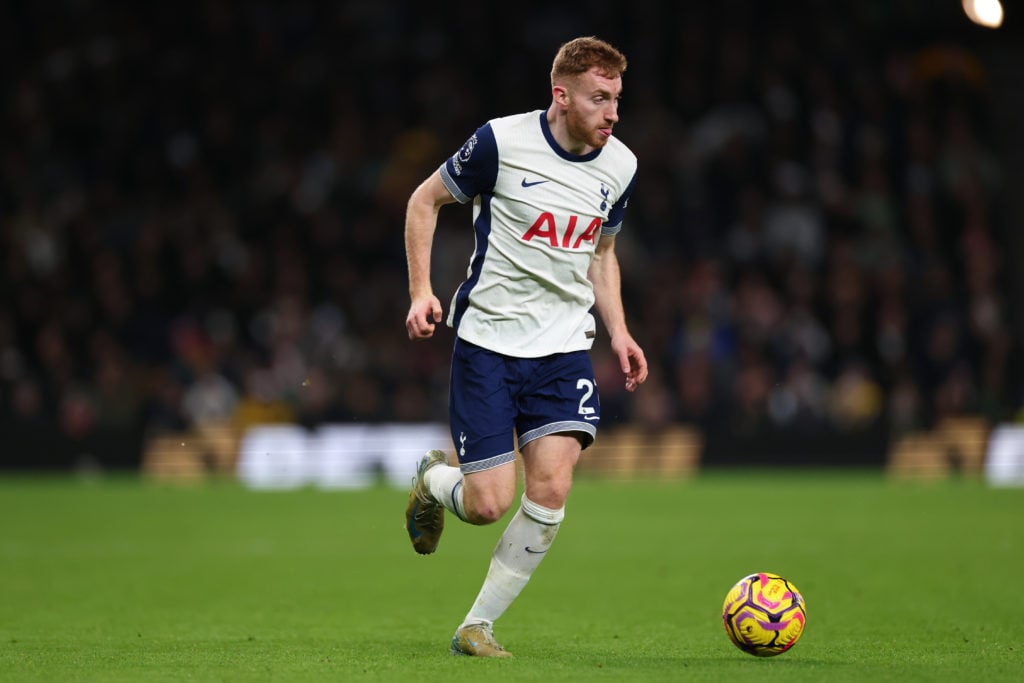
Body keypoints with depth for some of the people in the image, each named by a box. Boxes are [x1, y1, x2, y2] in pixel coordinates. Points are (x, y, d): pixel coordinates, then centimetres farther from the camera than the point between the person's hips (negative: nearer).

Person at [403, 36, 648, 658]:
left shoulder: (620, 166, 3)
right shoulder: (502, 142, -12)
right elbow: (425, 201, 2)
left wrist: (618, 331, 7)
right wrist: (421, 292, -8)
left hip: (564, 346, 4)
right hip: (488, 342, -4)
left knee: (550, 491, -14)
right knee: (490, 504, -8)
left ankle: (478, 626, 2)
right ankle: (434, 480, 30)